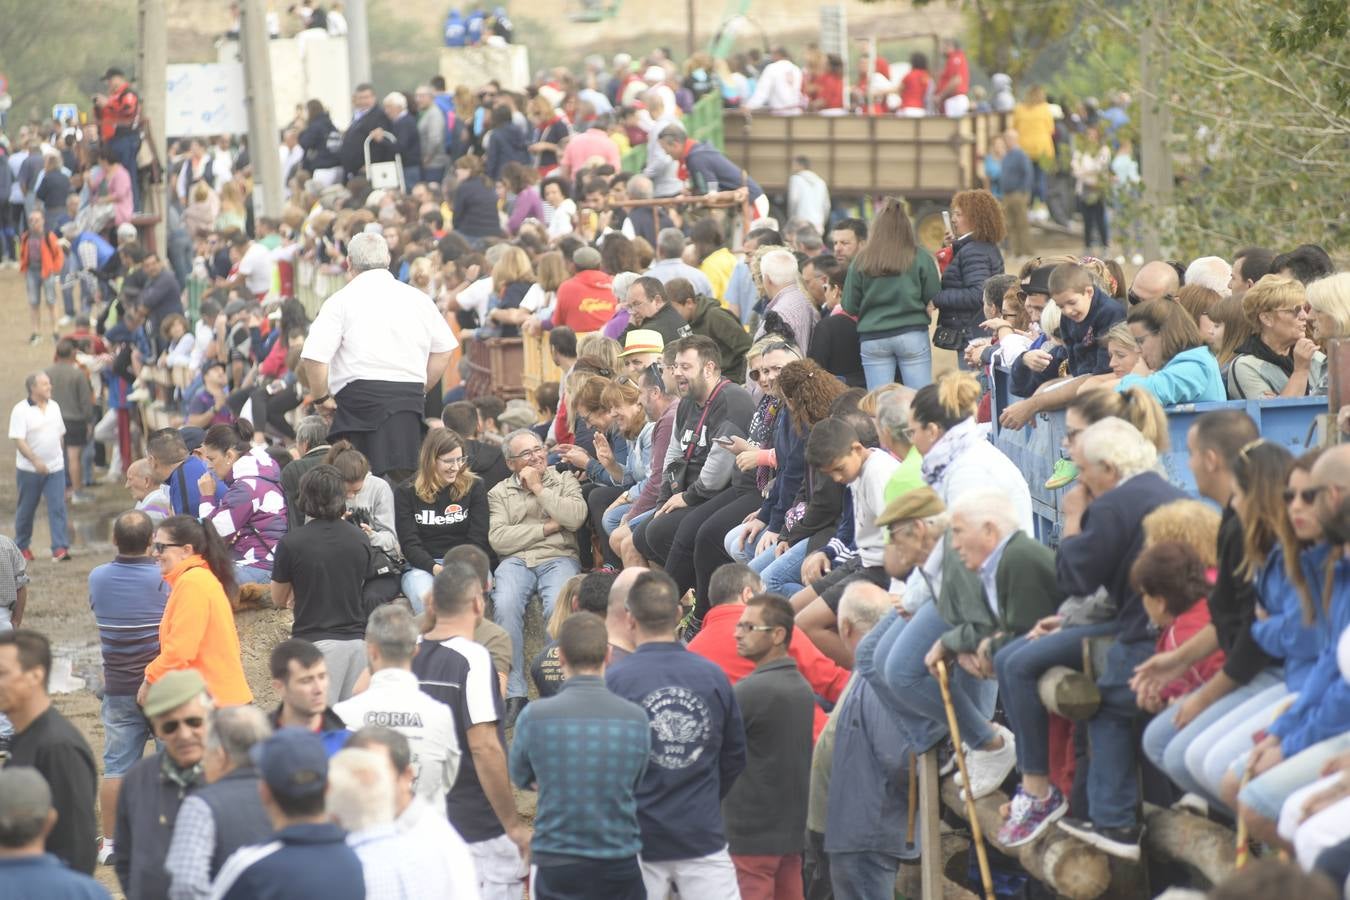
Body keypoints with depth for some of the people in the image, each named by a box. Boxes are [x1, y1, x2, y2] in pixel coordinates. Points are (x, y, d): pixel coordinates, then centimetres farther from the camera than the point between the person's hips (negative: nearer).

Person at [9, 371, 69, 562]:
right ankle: (22, 547, 26)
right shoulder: (21, 410, -11)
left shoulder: (54, 407, 6)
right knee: (26, 510, 9)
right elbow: (18, 440, -18)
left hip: (55, 467, 4)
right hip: (29, 469, -4)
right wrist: (35, 461, -28)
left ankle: (60, 548, -12)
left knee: (58, 507, -8)